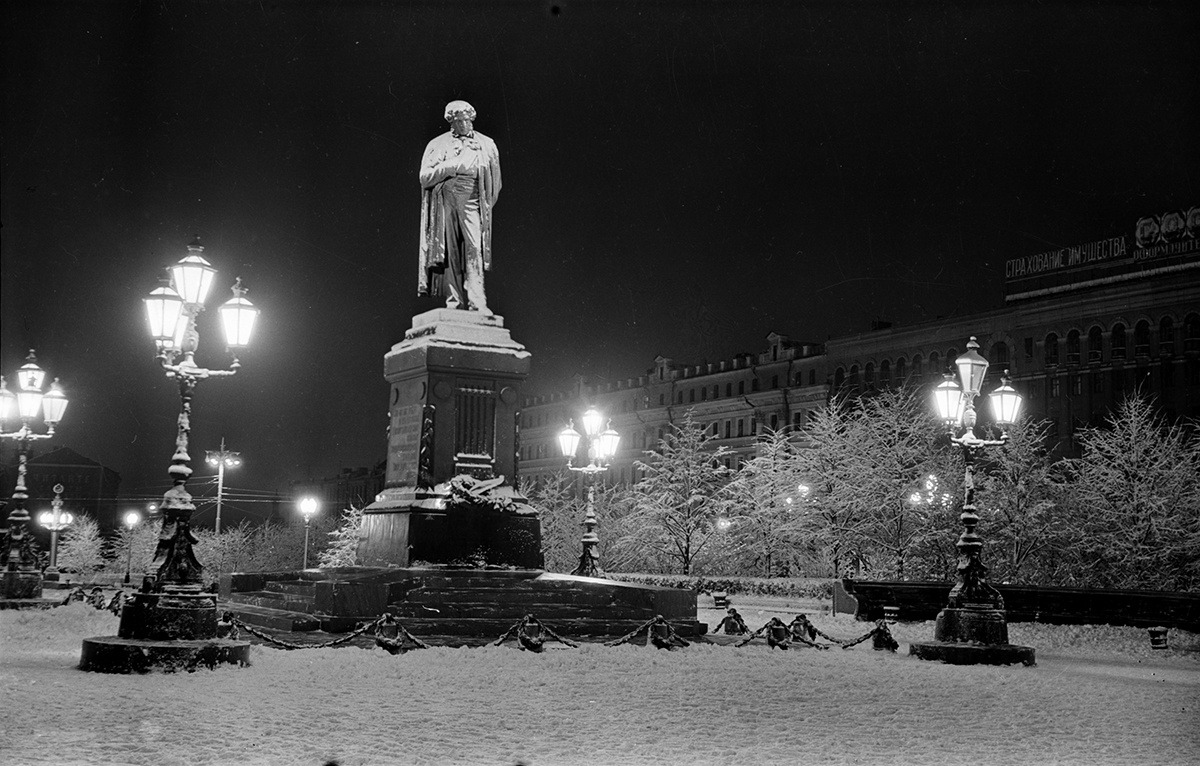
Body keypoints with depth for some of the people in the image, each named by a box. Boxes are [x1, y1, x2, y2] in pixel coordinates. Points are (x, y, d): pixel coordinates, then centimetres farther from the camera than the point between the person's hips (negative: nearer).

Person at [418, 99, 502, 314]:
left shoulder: (487, 145, 15)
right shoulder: (438, 145, 12)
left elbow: (495, 182, 17)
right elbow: (425, 177, 4)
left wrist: (486, 205, 8)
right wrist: (452, 166, -4)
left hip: (472, 202, 0)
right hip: (445, 202, 0)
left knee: (474, 248, -14)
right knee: (450, 254, -4)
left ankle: (477, 302, -21)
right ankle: (455, 303, -3)